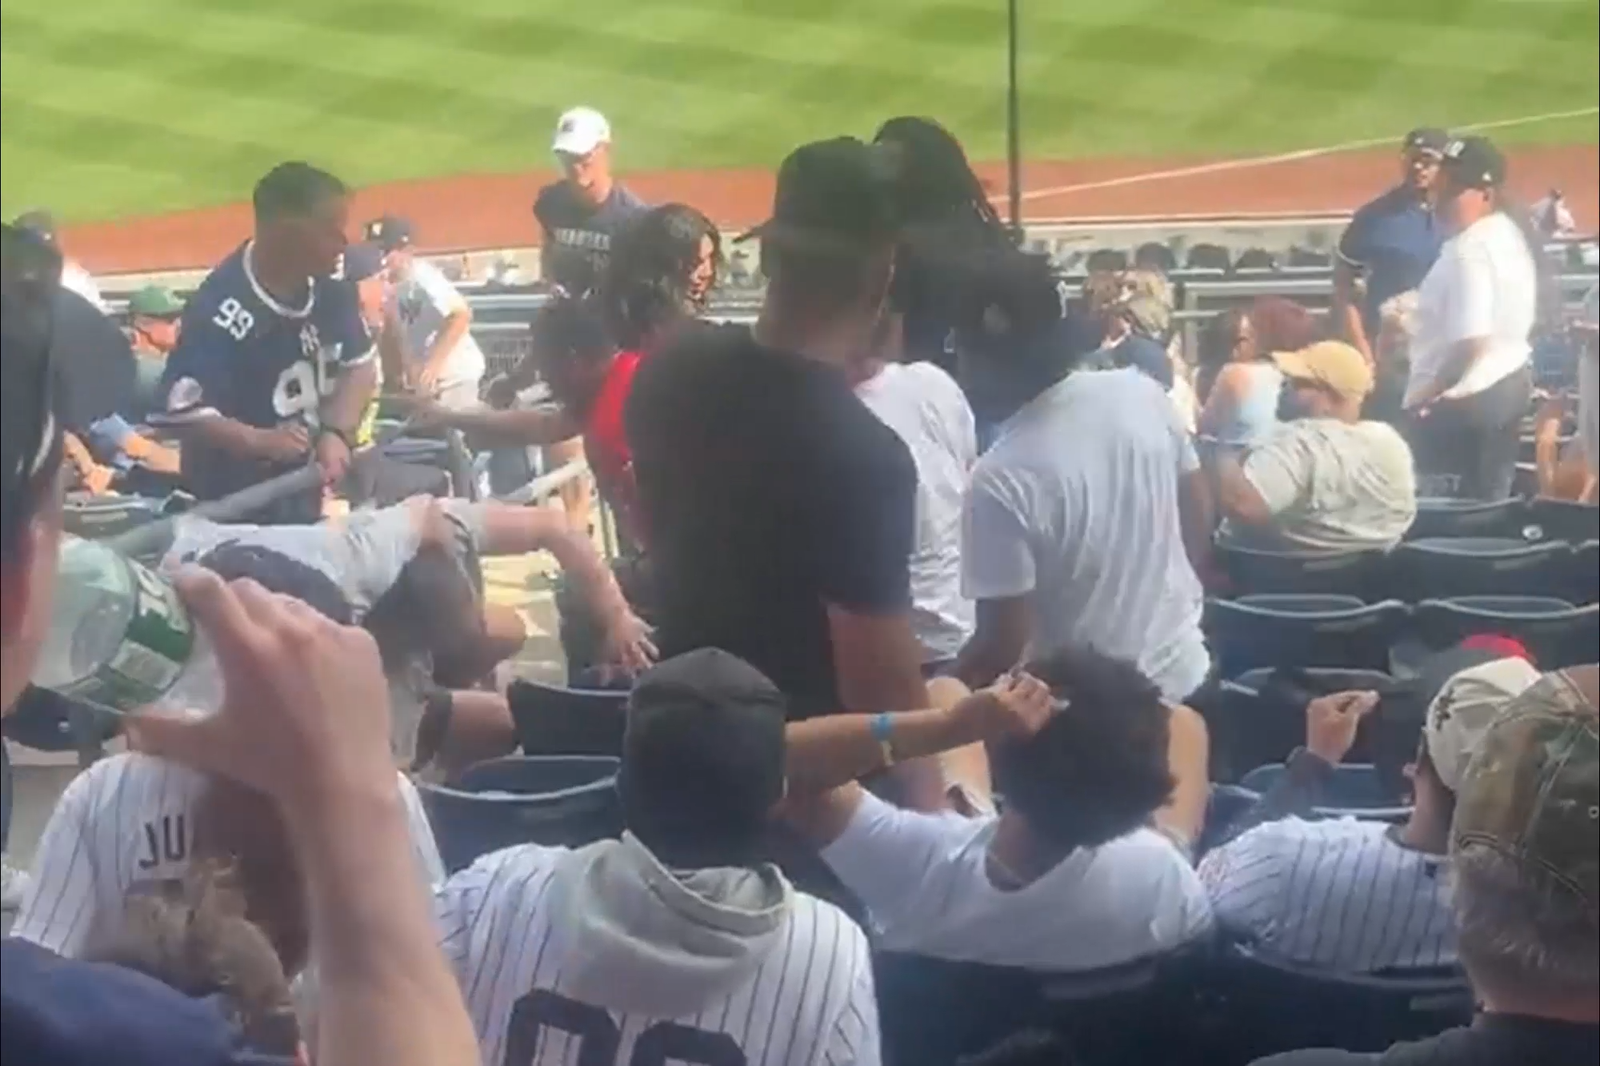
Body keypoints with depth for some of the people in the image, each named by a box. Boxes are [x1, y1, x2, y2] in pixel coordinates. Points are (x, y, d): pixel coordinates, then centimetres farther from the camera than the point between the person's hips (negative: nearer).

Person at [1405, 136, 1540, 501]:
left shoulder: (1468, 251, -23)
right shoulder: (1510, 235, 8)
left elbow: (1471, 343, -28)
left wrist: (1425, 396, -21)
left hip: (1465, 400, -10)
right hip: (1510, 382, 10)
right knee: (1490, 502, 17)